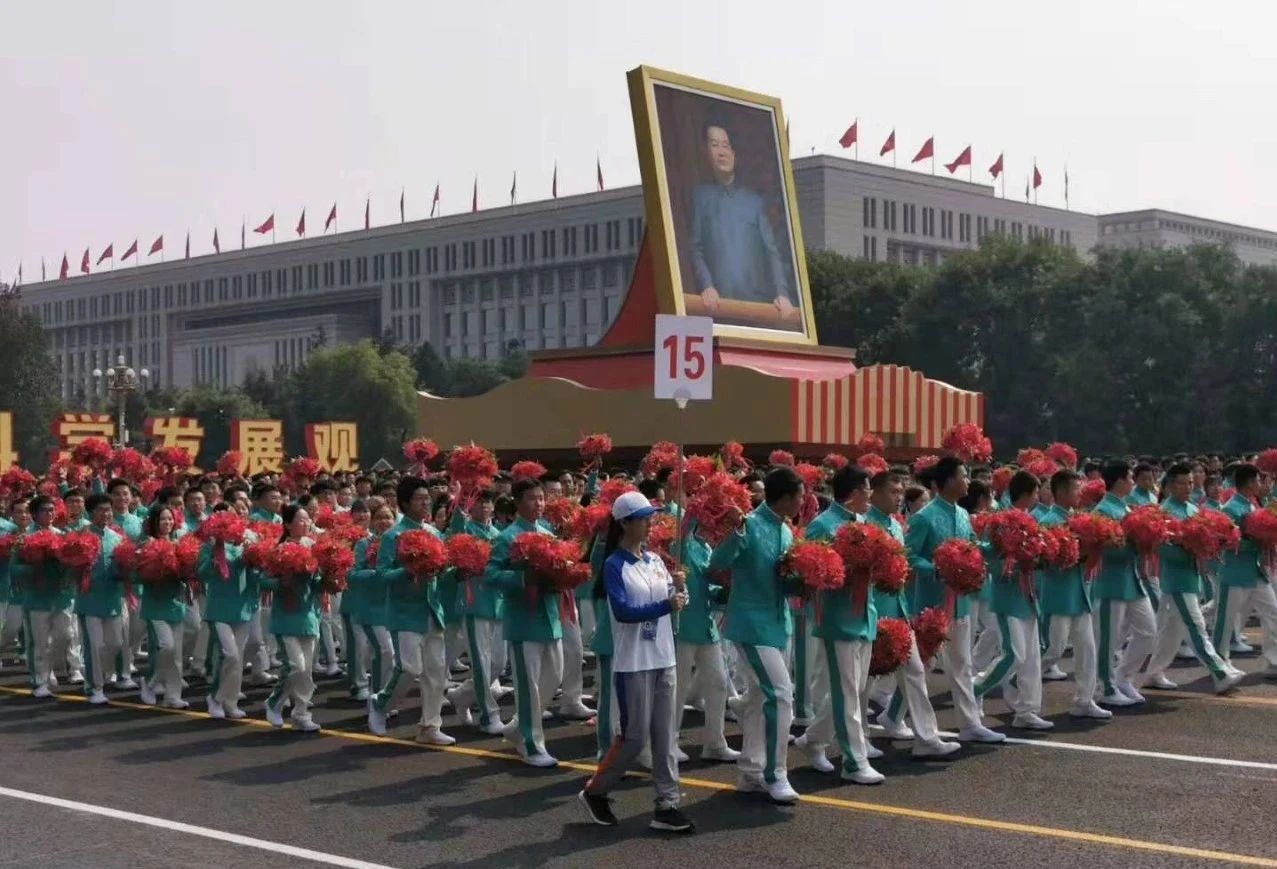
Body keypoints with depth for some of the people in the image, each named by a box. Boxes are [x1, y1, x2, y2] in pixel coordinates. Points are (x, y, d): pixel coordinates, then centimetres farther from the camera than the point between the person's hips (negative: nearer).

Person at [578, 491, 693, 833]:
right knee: (635, 736, -3)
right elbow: (623, 611, -21)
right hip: (633, 662, -6)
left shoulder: (655, 559, 10)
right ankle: (595, 792, 16)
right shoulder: (614, 565, -10)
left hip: (663, 657, 6)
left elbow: (672, 601, 9)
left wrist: (678, 587, -11)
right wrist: (665, 605, -26)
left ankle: (666, 806, 8)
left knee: (665, 735, 5)